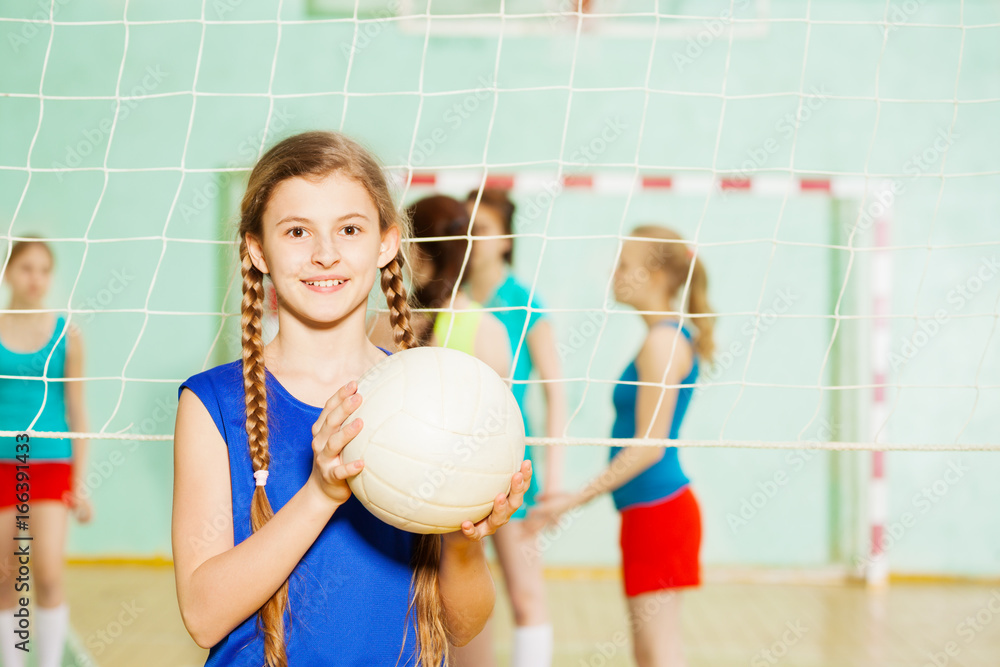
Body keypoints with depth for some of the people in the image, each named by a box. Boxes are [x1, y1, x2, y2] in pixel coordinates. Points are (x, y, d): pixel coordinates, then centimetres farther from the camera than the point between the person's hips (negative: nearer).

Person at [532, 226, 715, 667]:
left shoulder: (662, 342, -16)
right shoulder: (671, 337, 14)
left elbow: (650, 445, -20)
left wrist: (578, 498, -17)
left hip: (656, 509, -10)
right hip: (651, 509, 10)